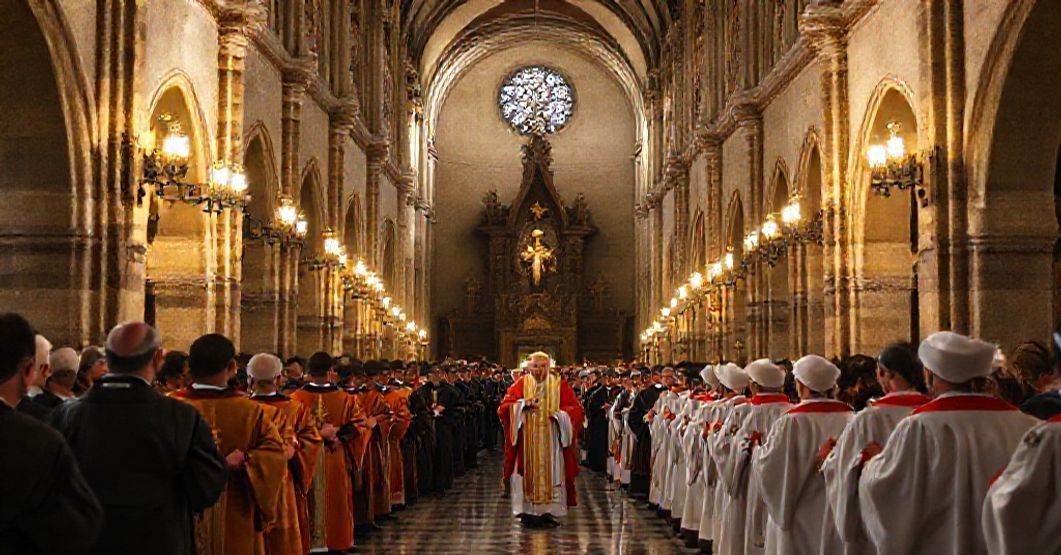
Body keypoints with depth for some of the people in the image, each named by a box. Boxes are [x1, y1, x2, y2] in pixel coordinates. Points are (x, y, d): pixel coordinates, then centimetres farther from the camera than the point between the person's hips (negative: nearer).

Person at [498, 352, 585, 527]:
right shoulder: (521, 384, 4)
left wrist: (559, 414, -16)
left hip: (551, 439, 0)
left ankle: (549, 510, 4)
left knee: (551, 473, -1)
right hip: (527, 439, 0)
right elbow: (504, 406, 0)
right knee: (528, 473, -2)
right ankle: (528, 511, 1)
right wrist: (523, 404, -16)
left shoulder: (559, 385, 4)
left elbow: (575, 408, 2)